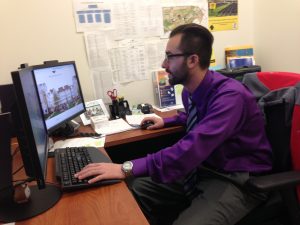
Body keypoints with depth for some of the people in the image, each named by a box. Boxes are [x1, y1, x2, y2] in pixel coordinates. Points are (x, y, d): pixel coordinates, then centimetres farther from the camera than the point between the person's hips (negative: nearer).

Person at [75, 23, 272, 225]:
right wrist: (166, 121, 11)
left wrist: (128, 169, -41)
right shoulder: (190, 91, 1)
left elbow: (193, 147, -40)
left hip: (237, 180, -7)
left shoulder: (230, 96, -27)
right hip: (202, 168, 7)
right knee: (138, 191, -3)